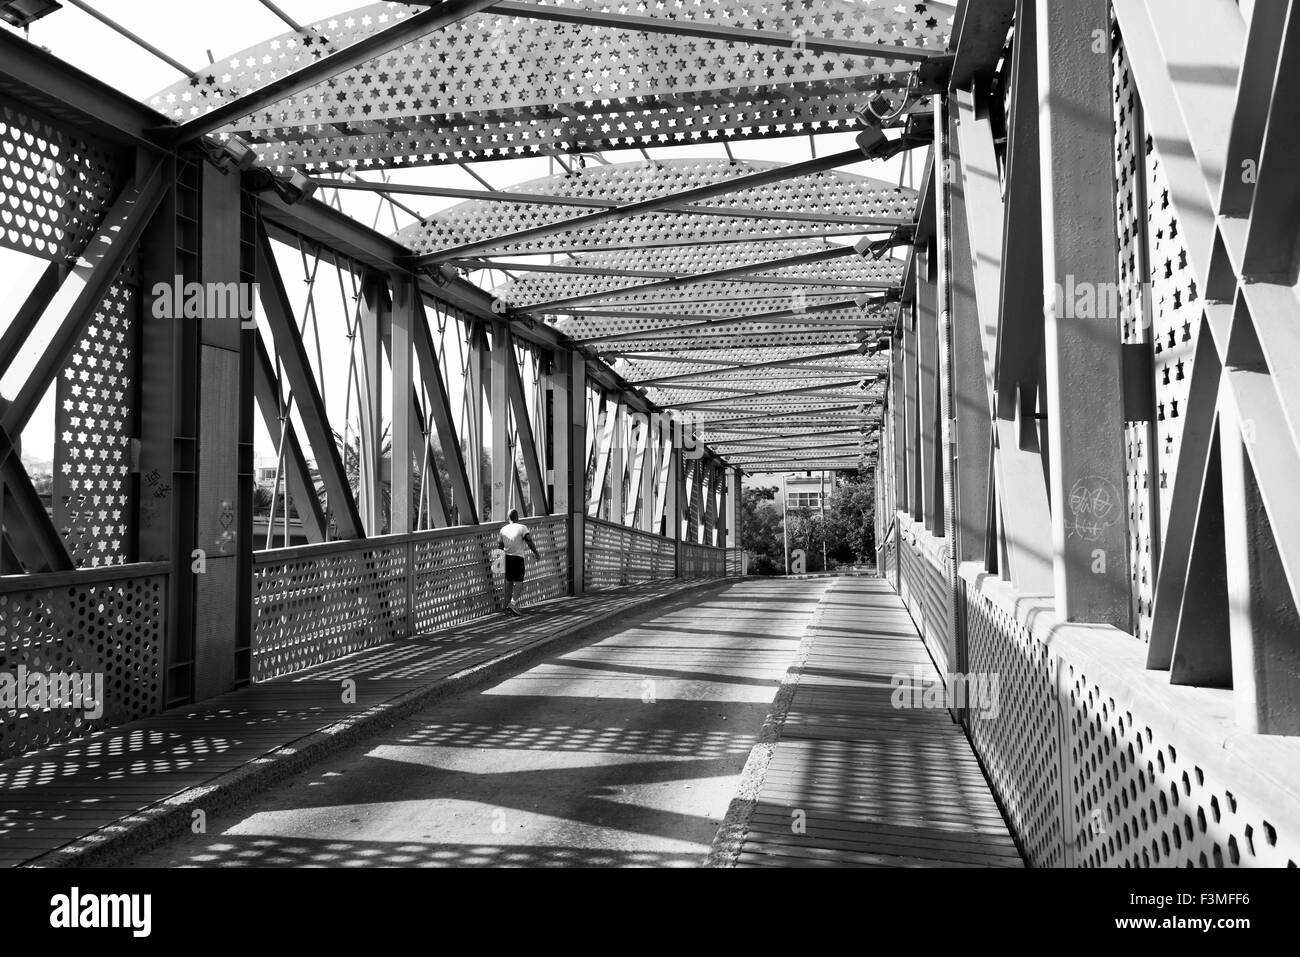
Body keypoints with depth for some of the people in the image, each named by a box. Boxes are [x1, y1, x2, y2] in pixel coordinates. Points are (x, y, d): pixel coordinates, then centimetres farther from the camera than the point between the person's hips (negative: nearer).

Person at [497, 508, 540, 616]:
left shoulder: (503, 529, 8)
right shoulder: (522, 527, -6)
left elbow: (501, 546, 14)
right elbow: (529, 541, -17)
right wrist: (536, 553, -10)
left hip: (507, 557, 5)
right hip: (518, 557, -5)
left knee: (509, 581, 15)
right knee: (519, 582, -2)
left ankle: (507, 605, 18)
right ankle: (512, 602, -21)